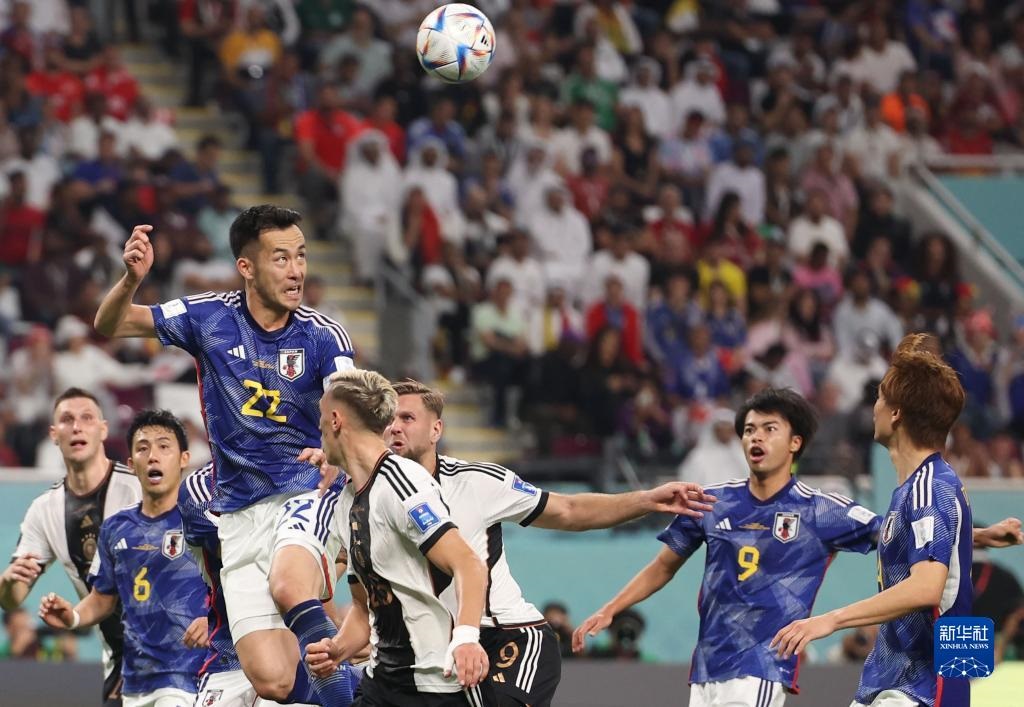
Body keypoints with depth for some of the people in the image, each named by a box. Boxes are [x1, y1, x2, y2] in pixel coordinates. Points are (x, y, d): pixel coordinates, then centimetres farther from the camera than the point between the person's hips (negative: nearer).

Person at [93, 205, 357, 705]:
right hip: (240, 513, 1)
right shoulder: (210, 317, 0)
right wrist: (131, 279, -16)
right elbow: (110, 326, 6)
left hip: (305, 492, -1)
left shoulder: (322, 335, -4)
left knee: (288, 587, -37)